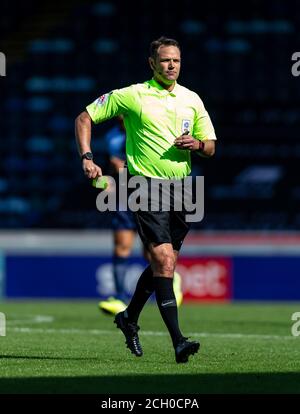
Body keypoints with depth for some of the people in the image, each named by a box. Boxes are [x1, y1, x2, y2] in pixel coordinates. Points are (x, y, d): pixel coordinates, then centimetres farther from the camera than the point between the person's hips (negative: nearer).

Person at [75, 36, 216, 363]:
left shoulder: (192, 100, 11)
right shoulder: (131, 96, -2)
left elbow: (210, 147, 16)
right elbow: (84, 118, 4)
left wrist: (197, 144, -7)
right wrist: (87, 158, -8)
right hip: (147, 186, -5)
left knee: (163, 264, 13)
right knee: (164, 260, -18)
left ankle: (129, 317, 38)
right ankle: (178, 342, -22)